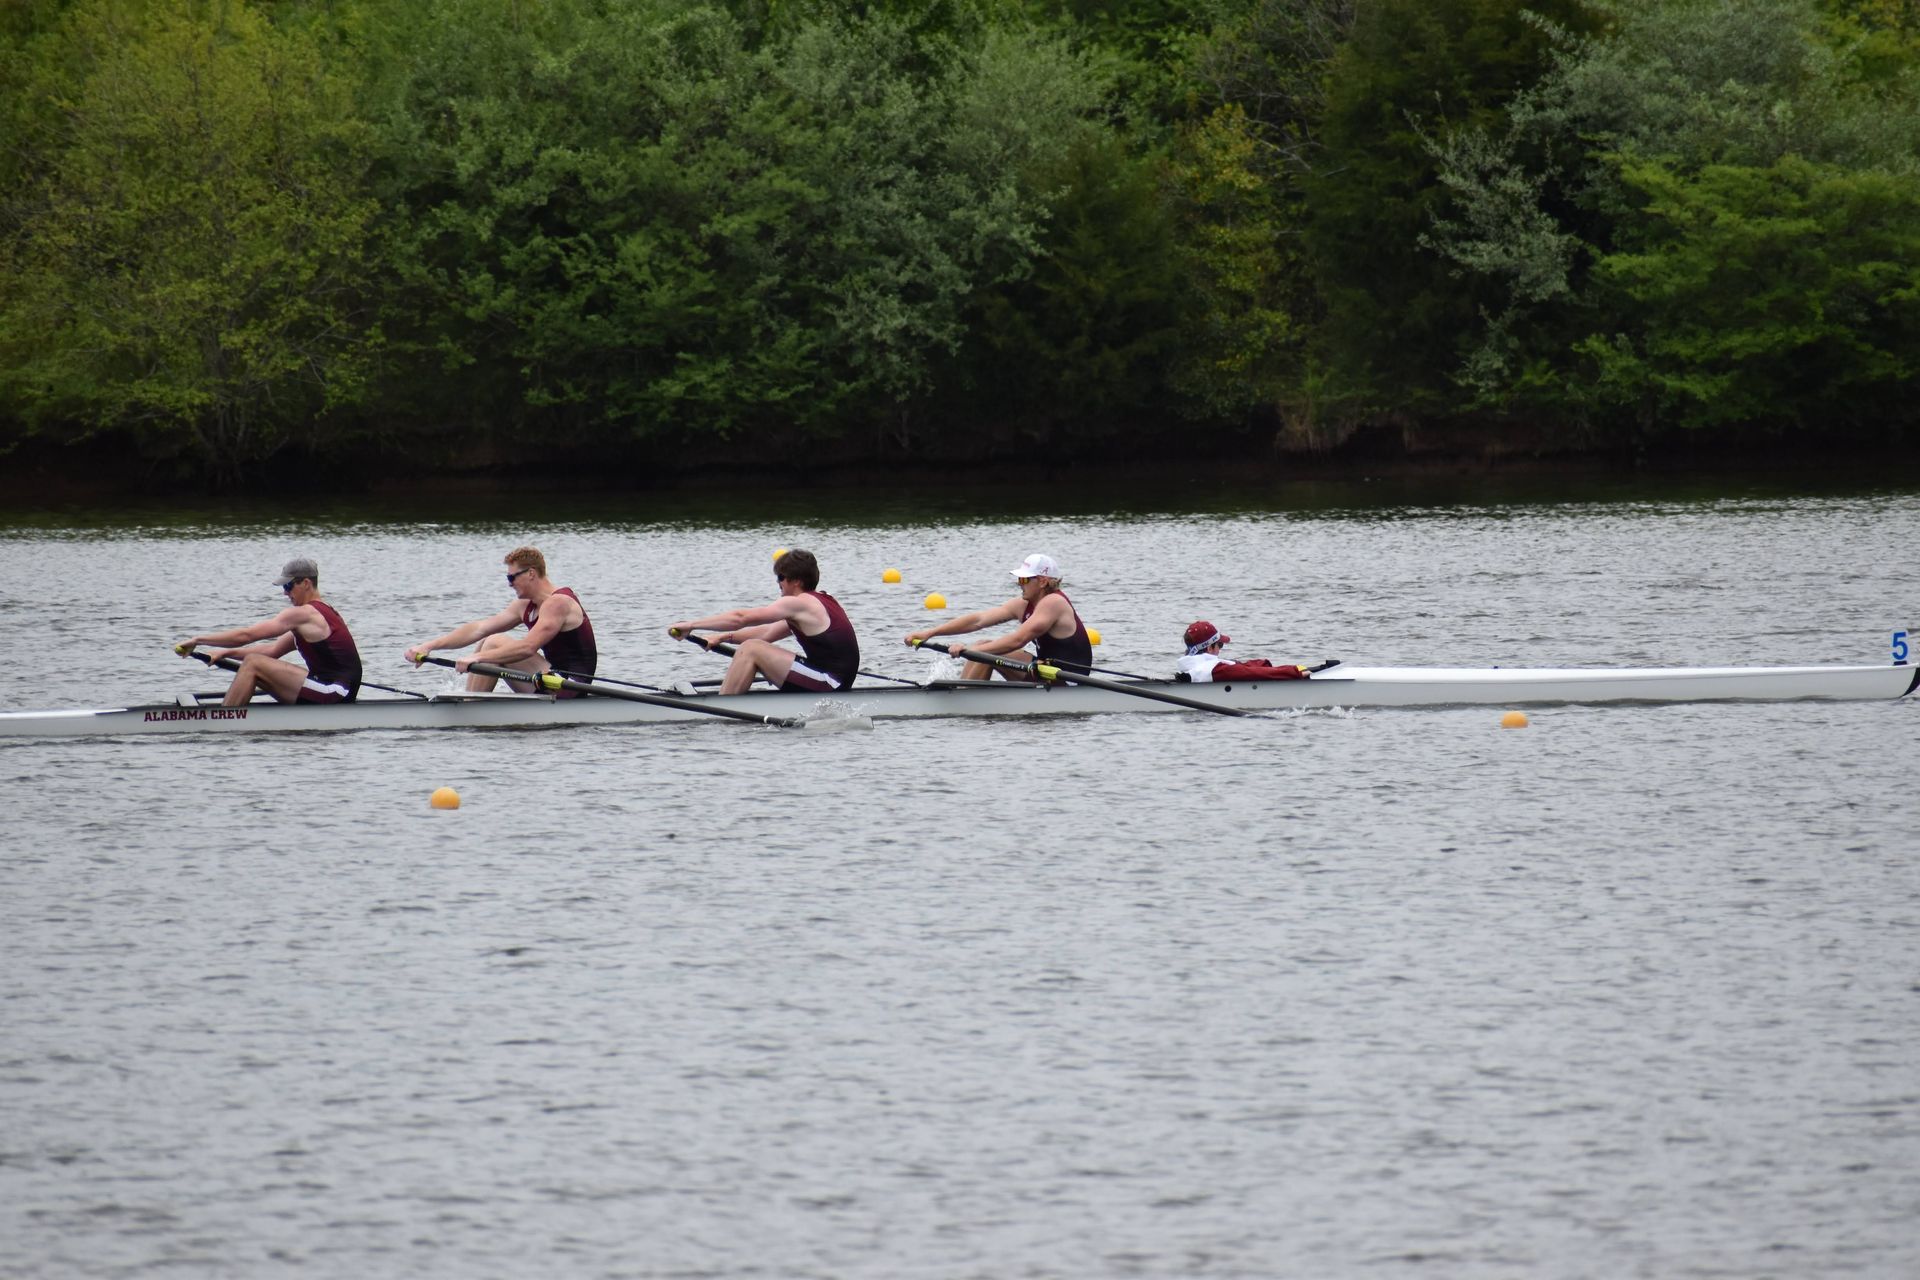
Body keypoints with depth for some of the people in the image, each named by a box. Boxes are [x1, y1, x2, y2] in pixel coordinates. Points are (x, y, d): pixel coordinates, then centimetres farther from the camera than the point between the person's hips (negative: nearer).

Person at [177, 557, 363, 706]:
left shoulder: (303, 613, -11)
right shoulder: (323, 612, 20)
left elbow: (246, 635, -11)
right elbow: (274, 650, 20)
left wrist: (198, 640, -5)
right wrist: (227, 653, 13)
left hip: (334, 694, -10)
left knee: (253, 664, -11)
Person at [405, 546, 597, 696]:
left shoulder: (558, 603, -15)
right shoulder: (525, 607, 13)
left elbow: (527, 648, -27)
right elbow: (478, 628, 7)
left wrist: (478, 657, -28)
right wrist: (429, 646, -1)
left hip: (569, 689, -10)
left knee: (495, 643, -15)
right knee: (488, 644, 12)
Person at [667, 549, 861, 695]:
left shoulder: (799, 603, -11)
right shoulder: (819, 601, 18)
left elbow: (740, 618, -10)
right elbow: (768, 633, 23)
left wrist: (691, 625, -5)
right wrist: (724, 637, 17)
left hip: (829, 686, -10)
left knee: (750, 650, -10)